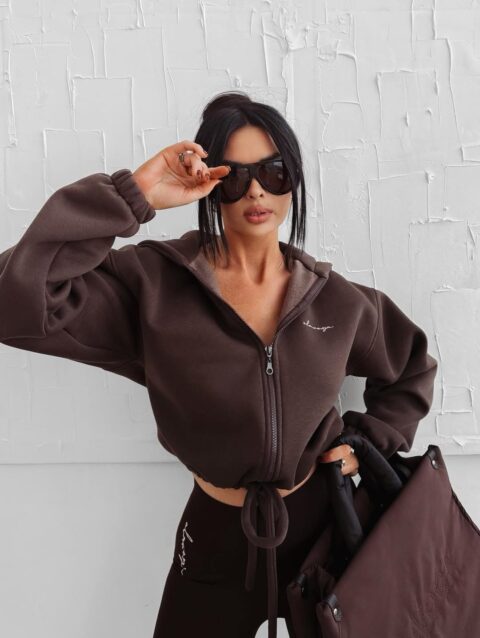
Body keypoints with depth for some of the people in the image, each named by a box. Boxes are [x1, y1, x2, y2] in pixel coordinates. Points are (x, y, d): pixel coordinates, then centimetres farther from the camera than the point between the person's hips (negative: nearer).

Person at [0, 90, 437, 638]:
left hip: (321, 519, 3)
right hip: (217, 535, -2)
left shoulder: (335, 299, -6)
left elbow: (413, 370, 12)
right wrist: (131, 197, -31)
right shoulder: (155, 284, -15)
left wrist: (368, 440, -1)